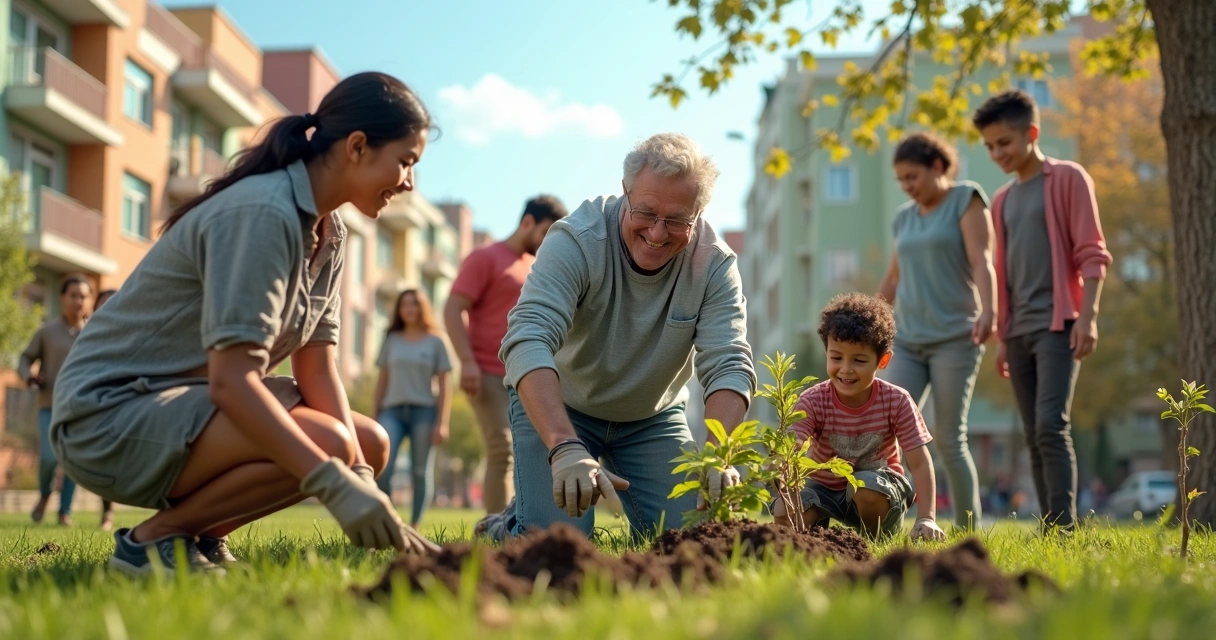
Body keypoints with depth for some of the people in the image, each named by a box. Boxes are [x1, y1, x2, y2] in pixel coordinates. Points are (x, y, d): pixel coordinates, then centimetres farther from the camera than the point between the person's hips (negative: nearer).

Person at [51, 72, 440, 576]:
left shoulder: (328, 233, 6)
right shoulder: (263, 213, -22)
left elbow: (317, 372, 0)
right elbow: (230, 380, -30)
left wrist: (361, 482, -13)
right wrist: (336, 483, -36)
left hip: (193, 403, 9)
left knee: (371, 444, 3)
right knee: (327, 443, -28)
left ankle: (200, 532, 7)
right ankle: (155, 538, -10)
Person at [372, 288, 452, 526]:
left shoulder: (435, 341, 7)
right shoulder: (391, 340, 13)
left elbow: (443, 386, 3)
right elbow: (382, 380, 14)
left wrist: (442, 423, -5)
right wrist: (375, 416, 9)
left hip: (424, 411, -1)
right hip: (393, 411, 1)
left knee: (421, 472, -2)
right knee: (382, 468, -14)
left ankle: (414, 526, 3)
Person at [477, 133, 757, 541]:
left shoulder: (715, 264, -18)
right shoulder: (577, 241, -28)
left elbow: (729, 366, -26)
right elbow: (527, 342, -39)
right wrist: (565, 448, -55)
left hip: (652, 416, 3)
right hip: (557, 406, -3)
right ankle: (508, 527, 17)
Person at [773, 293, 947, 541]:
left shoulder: (897, 402, -18)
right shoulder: (812, 401, -19)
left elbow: (920, 464, -19)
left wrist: (926, 519, -32)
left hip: (878, 484, 0)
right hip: (823, 487, 1)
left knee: (868, 487, -35)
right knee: (786, 515, -27)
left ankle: (875, 536, -4)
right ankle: (819, 525, 8)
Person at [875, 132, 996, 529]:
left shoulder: (966, 199, 2)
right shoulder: (904, 217, 18)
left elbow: (981, 260, -11)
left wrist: (988, 309, -27)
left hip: (955, 337, -5)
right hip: (907, 341, 5)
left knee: (948, 438, -7)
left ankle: (969, 532, 4)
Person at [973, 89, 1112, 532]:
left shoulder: (1067, 179, 0)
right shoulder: (1002, 200, 18)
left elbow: (1092, 254, -6)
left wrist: (1088, 317, -15)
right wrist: (1002, 338, 16)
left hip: (1057, 324, -6)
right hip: (1018, 330, 6)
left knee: (1051, 425, -17)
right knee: (1034, 436, 4)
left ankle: (1064, 527, -17)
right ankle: (1048, 528, 6)